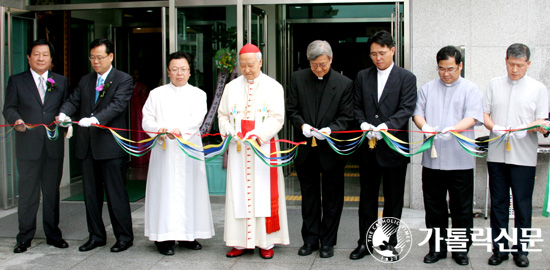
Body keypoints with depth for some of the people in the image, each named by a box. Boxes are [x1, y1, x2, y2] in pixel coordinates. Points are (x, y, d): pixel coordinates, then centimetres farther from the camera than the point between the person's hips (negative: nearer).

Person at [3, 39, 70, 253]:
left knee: (52, 192, 10)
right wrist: (16, 120, -19)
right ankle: (24, 237, 11)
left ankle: (53, 234, 21)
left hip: (54, 145, 2)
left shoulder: (61, 81, 12)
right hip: (28, 146, -2)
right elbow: (9, 108, 2)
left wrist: (63, 119, -12)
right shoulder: (16, 81, 6)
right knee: (28, 194, 2)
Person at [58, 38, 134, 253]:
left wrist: (96, 119, -32)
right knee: (91, 193, 12)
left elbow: (118, 105, -17)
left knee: (116, 193, -1)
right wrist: (63, 113, -15)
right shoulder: (85, 81, 17)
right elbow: (73, 101, 8)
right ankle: (96, 235, 23)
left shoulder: (123, 80, -3)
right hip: (87, 146, 6)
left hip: (111, 146, -6)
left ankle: (124, 236, 10)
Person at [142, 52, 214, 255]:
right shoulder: (157, 94, 13)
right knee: (165, 190, -4)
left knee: (189, 190, 1)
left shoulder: (198, 94, 10)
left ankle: (188, 234, 9)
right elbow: (147, 119, 5)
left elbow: (197, 118, -7)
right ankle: (164, 237, -2)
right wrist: (158, 129, -17)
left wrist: (180, 130, -25)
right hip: (163, 149, 0)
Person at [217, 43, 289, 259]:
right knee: (238, 193, 2)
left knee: (264, 193, -2)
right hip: (238, 148, 3)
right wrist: (229, 131, -9)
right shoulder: (231, 87, 11)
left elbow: (277, 118, -5)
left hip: (264, 147, -2)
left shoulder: (273, 87, 2)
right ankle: (240, 242, 8)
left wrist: (259, 134, -19)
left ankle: (266, 242, 5)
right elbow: (223, 115, 11)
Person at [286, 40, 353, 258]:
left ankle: (327, 242, 19)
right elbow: (291, 109, 3)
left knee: (332, 199, 7)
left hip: (331, 149, -2)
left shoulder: (344, 83, -5)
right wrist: (302, 125, -15)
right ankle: (310, 240, 24)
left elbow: (346, 116, -4)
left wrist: (330, 129, -21)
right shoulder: (298, 78, 1)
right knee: (309, 197, 13)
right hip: (306, 149, 2)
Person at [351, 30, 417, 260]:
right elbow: (357, 107, 7)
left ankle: (389, 242, 20)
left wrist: (385, 126, -25)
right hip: (368, 147, 3)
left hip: (393, 147, -2)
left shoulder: (406, 78, -1)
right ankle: (365, 242, 18)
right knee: (367, 197, 9)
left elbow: (406, 109, -10)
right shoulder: (362, 77, 9)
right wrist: (363, 124, -14)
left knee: (393, 199, 8)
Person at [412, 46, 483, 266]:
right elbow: (417, 113, 6)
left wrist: (453, 129, -27)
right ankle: (437, 247, 22)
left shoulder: (470, 89, 3)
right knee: (434, 206, 9)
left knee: (461, 208, 5)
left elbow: (472, 117, -8)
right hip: (432, 159, 3)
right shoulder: (428, 89, 12)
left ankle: (461, 249, 18)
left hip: (460, 160, -2)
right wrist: (424, 126, -17)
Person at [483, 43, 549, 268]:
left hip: (523, 156, -2)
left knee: (522, 205, 2)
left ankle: (521, 249, 13)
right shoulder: (494, 85, 11)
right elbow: (484, 114, 9)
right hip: (497, 154, 2)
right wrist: (494, 127, -11)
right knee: (498, 203, 7)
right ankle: (500, 247, 16)